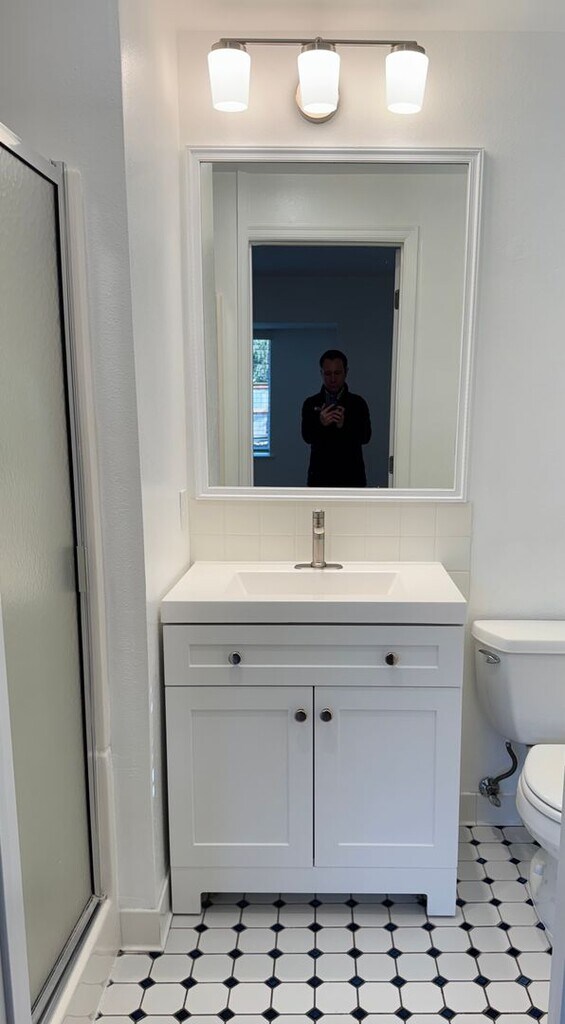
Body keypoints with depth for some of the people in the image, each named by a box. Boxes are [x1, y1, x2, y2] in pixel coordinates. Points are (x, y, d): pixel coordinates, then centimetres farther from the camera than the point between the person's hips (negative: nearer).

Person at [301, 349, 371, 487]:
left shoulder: (358, 403, 2)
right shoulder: (311, 403, 3)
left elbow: (365, 436, -8)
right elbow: (307, 436, -8)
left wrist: (344, 425, -26)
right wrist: (321, 424, -29)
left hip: (351, 475, 0)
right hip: (320, 476, 0)